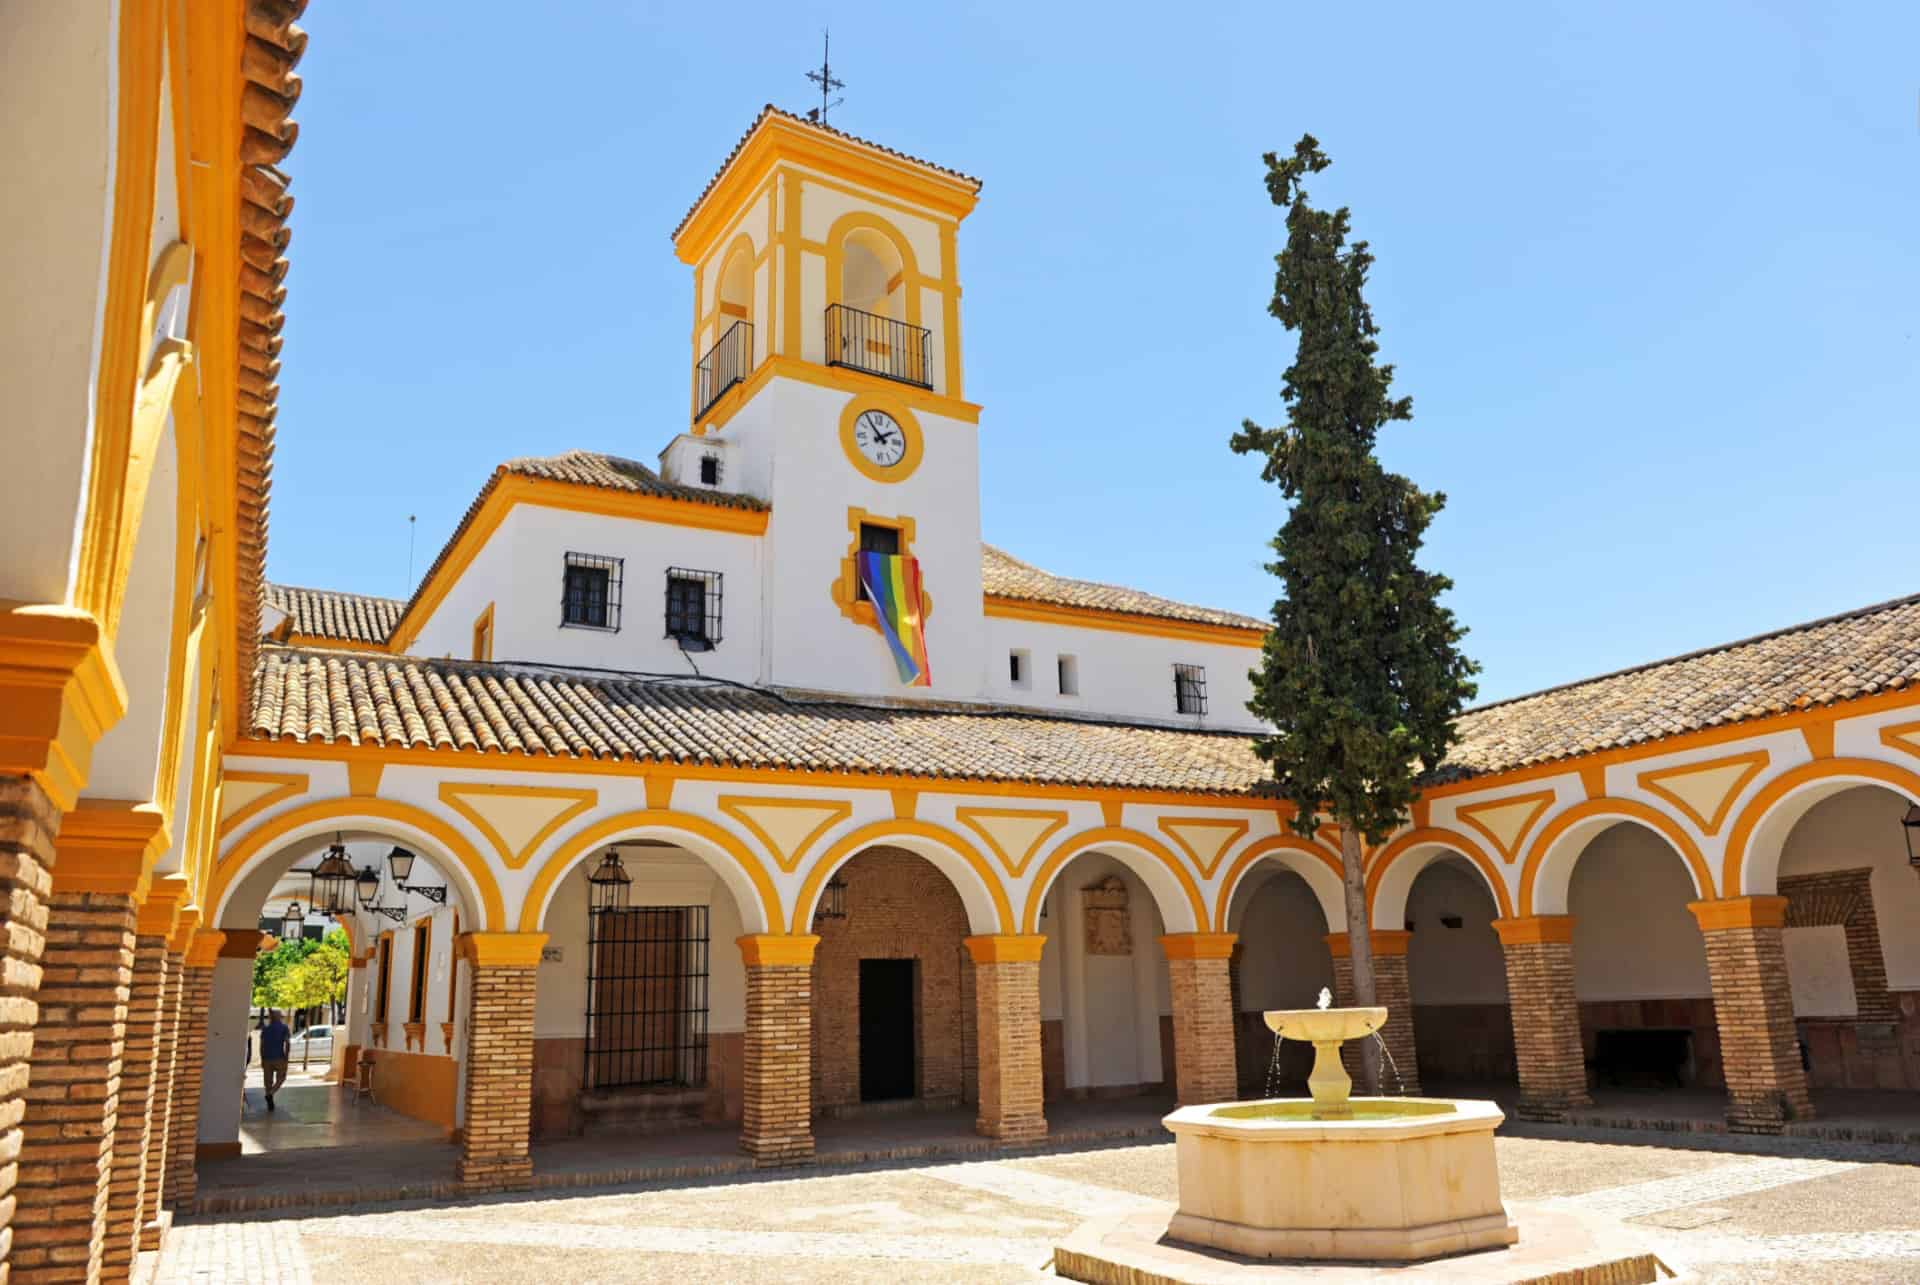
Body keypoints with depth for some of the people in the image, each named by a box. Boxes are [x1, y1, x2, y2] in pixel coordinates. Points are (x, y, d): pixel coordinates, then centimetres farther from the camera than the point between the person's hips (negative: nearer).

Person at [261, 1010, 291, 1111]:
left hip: (267, 1058, 3)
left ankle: (270, 1105, 11)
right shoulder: (284, 1028, -2)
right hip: (279, 1057, -3)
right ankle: (270, 1094, -14)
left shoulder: (265, 1029, 7)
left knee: (268, 1081, 10)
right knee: (280, 1079, 11)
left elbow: (262, 1045, 3)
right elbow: (288, 1043, -11)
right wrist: (286, 1057, -6)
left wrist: (262, 1060, 8)